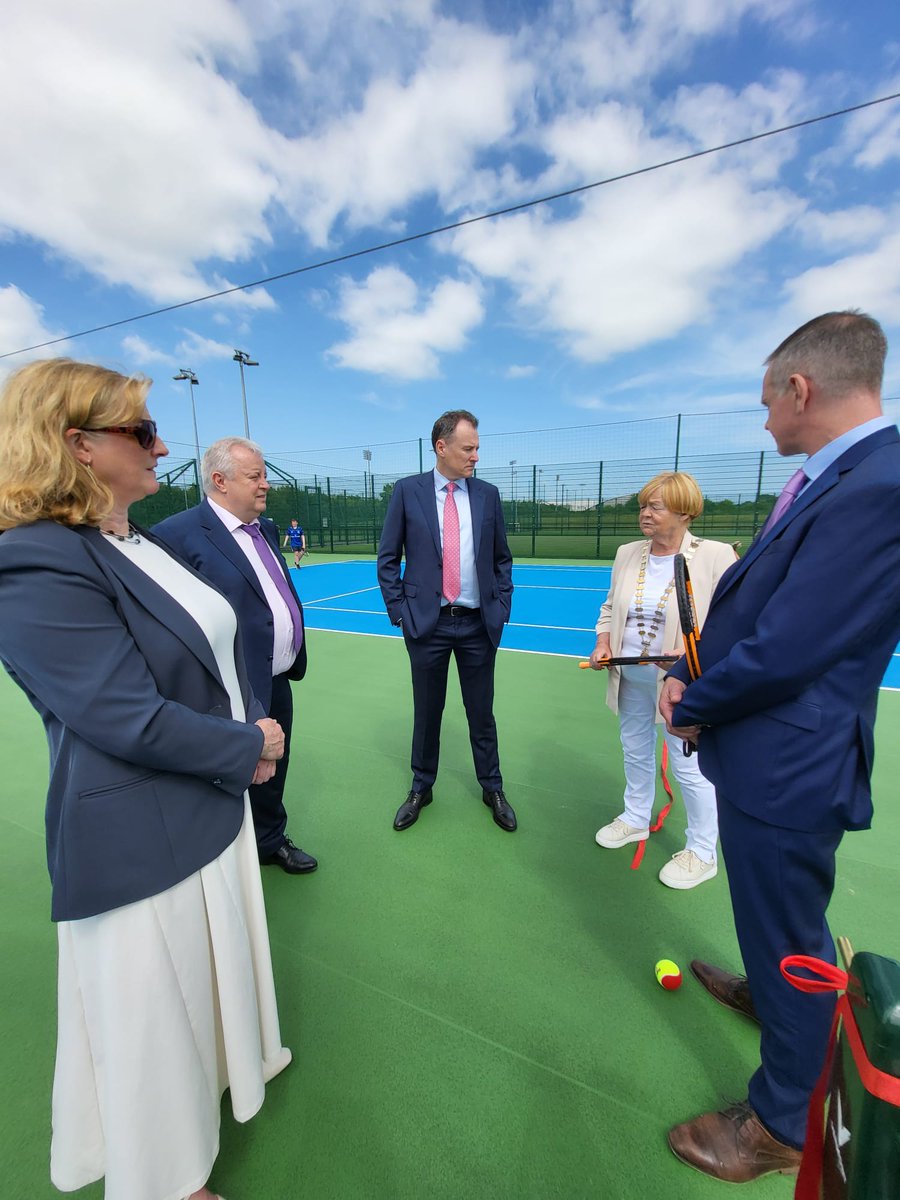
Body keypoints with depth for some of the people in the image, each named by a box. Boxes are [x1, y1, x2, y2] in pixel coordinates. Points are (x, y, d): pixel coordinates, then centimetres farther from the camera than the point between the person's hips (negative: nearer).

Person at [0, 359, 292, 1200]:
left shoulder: (148, 545, 5)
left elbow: (222, 647, 8)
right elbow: (134, 721, -26)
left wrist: (257, 730, -5)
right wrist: (249, 747, -14)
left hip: (214, 802, 8)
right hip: (139, 841, -8)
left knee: (216, 962, 31)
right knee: (153, 1013, 18)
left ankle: (233, 1056, 60)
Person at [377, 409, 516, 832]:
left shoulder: (488, 494, 4)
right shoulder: (407, 491, -1)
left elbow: (502, 559, 10)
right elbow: (388, 558, 1)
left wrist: (501, 608, 3)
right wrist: (399, 611, -5)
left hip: (478, 625, 2)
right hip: (426, 623, -1)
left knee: (482, 713, 14)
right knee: (426, 713, 14)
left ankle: (492, 789, 35)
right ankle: (421, 788, 37)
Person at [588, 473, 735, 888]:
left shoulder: (715, 556, -12)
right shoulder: (627, 555, 4)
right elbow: (610, 608, 13)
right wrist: (603, 644, -2)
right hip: (630, 677, 6)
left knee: (689, 766, 7)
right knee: (635, 751, 22)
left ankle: (702, 853, 32)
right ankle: (635, 819, 46)